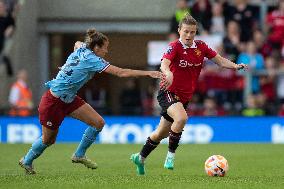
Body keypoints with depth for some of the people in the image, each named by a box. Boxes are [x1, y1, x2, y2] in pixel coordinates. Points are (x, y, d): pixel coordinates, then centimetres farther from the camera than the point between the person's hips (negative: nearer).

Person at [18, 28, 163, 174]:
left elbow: (77, 44, 28)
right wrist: (148, 73, -27)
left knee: (98, 122, -3)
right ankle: (27, 161, 33)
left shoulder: (81, 49, -1)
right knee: (48, 140, 8)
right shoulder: (91, 60, -26)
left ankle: (79, 155, 11)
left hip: (69, 99, 9)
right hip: (53, 101, -9)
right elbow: (121, 73, -28)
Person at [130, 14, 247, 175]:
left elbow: (221, 61, 3)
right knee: (181, 118, -34)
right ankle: (171, 155, -19)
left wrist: (235, 66, -15)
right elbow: (164, 65, -33)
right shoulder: (175, 47, -16)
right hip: (169, 93, -6)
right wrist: (168, 74, -55)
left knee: (162, 133, 15)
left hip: (185, 97, 6)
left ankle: (140, 158, 35)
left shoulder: (200, 47, 0)